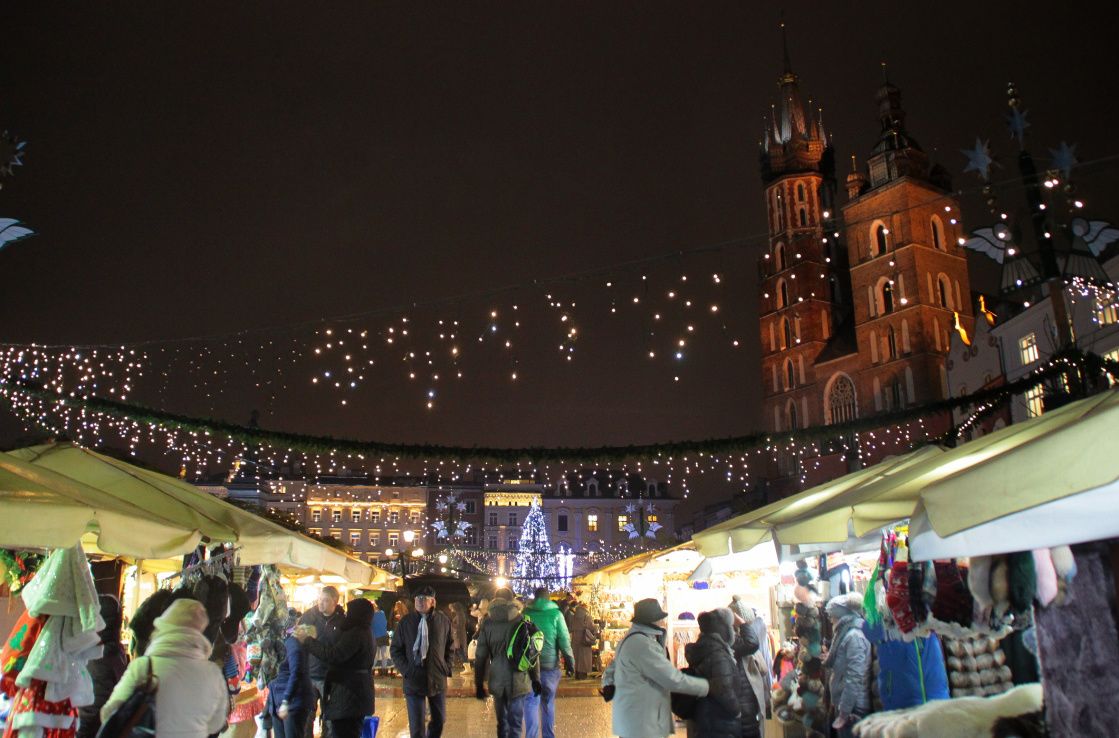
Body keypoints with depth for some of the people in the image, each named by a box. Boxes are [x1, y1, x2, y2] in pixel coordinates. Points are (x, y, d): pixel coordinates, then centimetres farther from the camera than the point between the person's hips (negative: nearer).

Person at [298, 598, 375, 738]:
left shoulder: (355, 634, -20)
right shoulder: (363, 633, 14)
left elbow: (333, 655, -24)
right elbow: (339, 650, 18)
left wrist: (307, 641, -16)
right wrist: (313, 640, 17)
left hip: (349, 696, -11)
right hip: (355, 694, 11)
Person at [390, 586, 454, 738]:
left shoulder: (444, 620, -1)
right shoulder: (406, 621, -5)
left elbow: (450, 647, 10)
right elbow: (396, 649, 2)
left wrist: (447, 668, 2)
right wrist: (406, 670, -7)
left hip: (438, 679, 2)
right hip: (414, 680, -2)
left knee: (439, 720, 16)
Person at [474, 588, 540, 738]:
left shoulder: (488, 624, 0)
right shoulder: (521, 622, -4)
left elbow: (480, 657, 2)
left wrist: (478, 684, 9)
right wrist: (536, 679, 4)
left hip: (497, 681, 2)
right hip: (517, 681, -2)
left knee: (502, 722, 17)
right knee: (515, 724, 4)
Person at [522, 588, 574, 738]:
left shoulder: (526, 613, 1)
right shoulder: (555, 614, -4)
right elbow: (564, 640, -6)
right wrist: (570, 660, 3)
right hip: (550, 665, 0)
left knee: (531, 702, 4)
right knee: (548, 702, 14)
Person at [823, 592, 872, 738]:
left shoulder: (854, 637, -17)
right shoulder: (845, 634, 13)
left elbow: (854, 678, -21)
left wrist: (844, 713, -19)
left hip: (852, 710, -9)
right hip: (844, 705, 9)